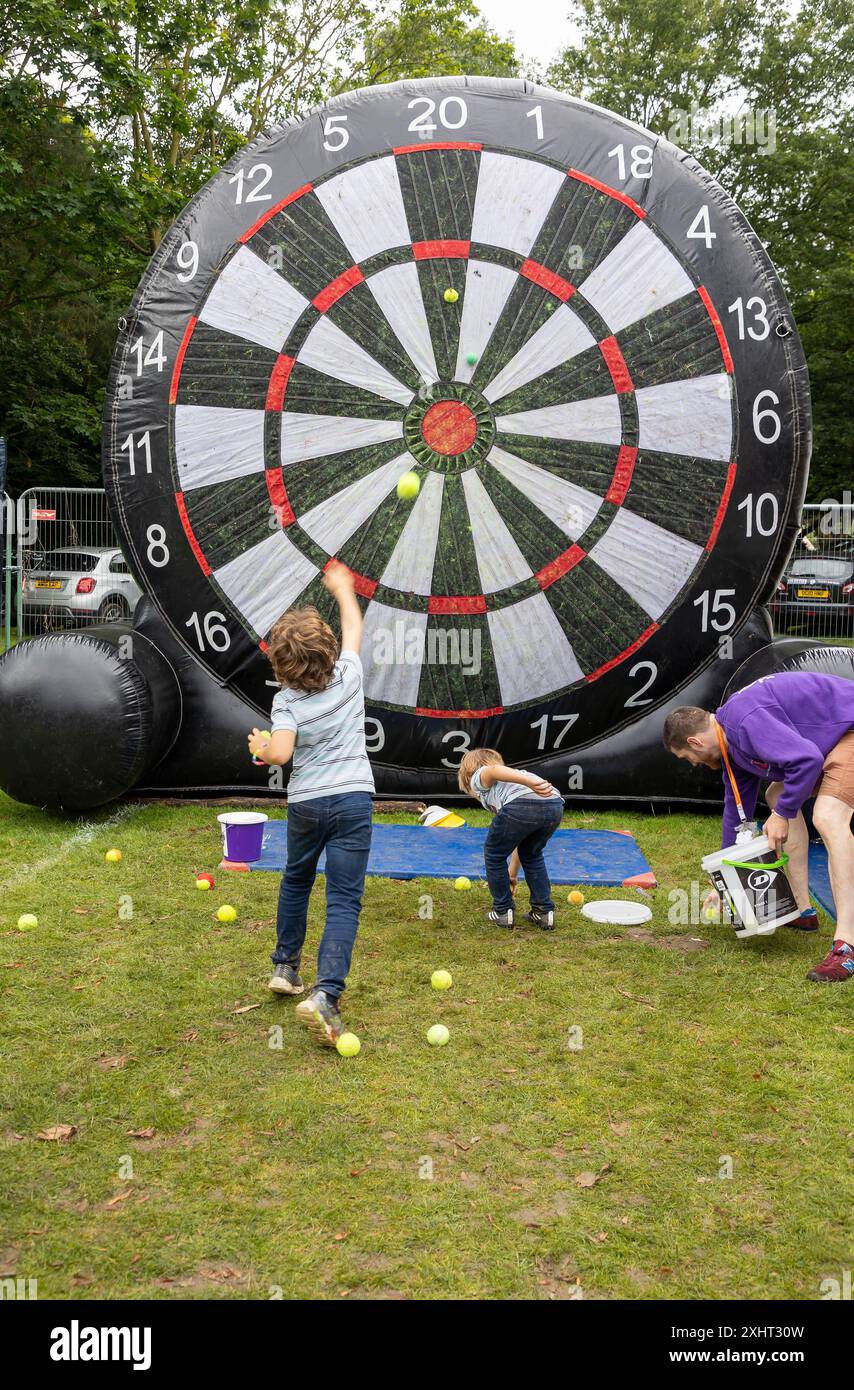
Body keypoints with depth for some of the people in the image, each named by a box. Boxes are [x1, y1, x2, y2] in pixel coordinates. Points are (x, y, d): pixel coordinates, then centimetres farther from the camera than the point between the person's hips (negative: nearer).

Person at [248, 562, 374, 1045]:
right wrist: (343, 587, 34)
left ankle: (286, 967, 38)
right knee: (344, 900, -6)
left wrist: (259, 747, 1)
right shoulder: (349, 672, -3)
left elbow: (280, 754, -23)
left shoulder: (288, 700, -9)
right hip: (353, 800, 0)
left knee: (296, 881, 26)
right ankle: (325, 994, -20)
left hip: (305, 802, 1)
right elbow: (354, 625, 17)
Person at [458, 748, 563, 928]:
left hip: (523, 804, -7)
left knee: (494, 854, 20)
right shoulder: (506, 787, 43)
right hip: (555, 805, 7)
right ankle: (544, 912, 29)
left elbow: (493, 770, -4)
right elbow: (523, 839, 49)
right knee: (531, 854, 33)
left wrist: (530, 783, -20)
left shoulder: (478, 777, 25)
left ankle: (503, 912, 26)